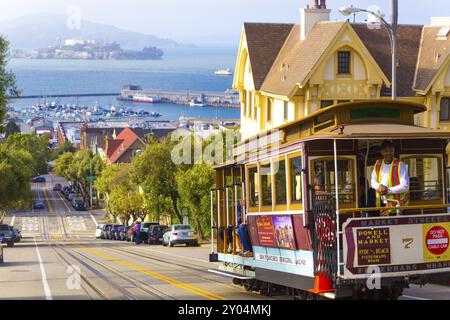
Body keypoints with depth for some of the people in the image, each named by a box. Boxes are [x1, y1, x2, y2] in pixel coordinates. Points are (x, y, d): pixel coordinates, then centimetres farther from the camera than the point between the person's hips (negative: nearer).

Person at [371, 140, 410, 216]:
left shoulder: (400, 166, -9)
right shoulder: (378, 165, 8)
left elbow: (405, 186, -13)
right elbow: (373, 182, 14)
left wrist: (388, 190, -18)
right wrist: (379, 186, -9)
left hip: (397, 204, -5)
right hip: (382, 203, 5)